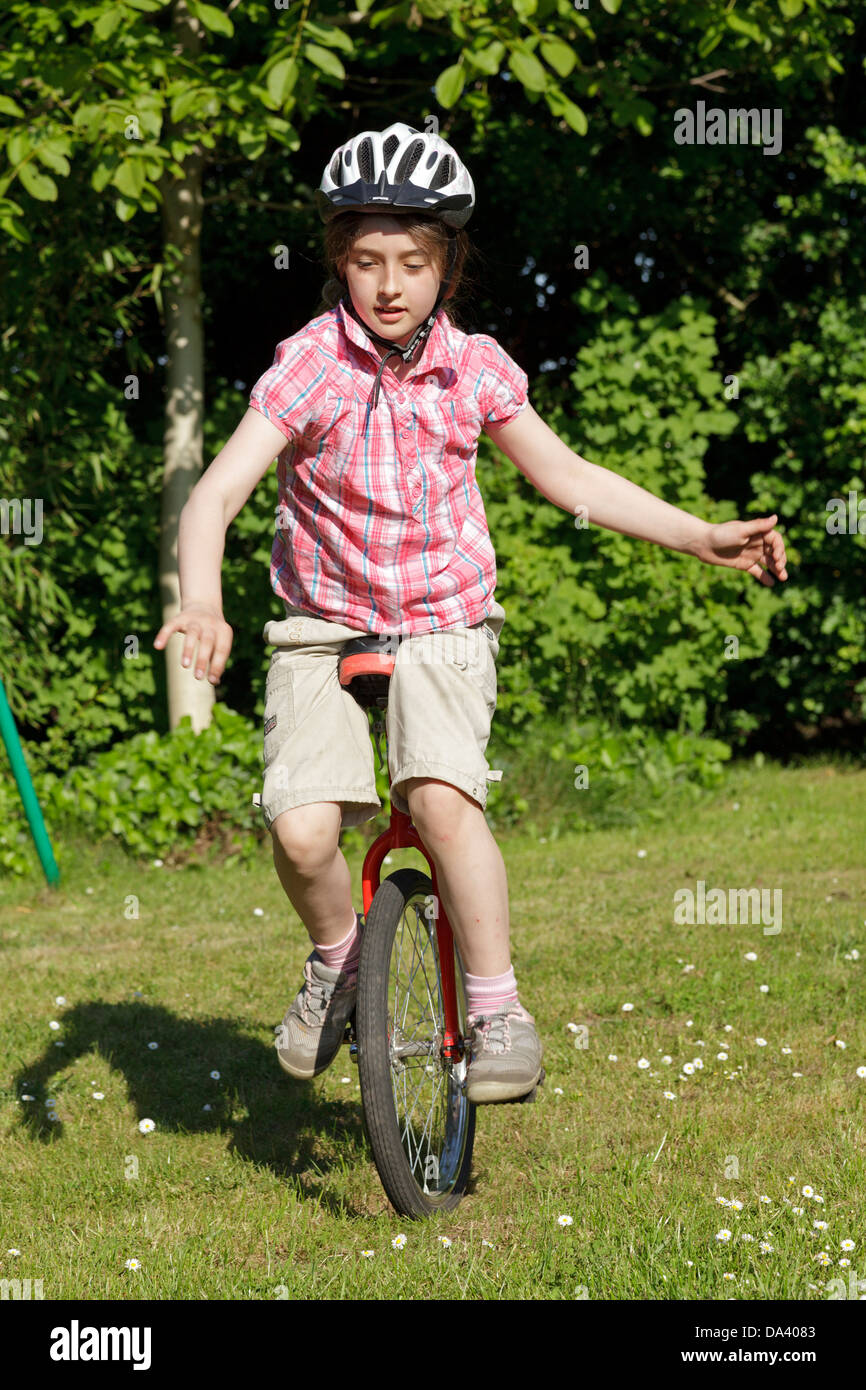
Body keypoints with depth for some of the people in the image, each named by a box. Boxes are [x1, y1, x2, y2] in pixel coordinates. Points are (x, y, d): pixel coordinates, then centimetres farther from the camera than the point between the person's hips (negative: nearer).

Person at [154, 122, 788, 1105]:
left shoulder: (474, 369, -4)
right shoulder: (308, 367, -13)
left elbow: (566, 477, 8)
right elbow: (216, 491, -22)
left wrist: (704, 538, 4)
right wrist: (200, 602, -41)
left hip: (443, 625, 0)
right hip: (323, 627, 0)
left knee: (442, 798, -26)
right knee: (301, 829, -19)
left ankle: (497, 1011, -9)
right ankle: (336, 959, 14)